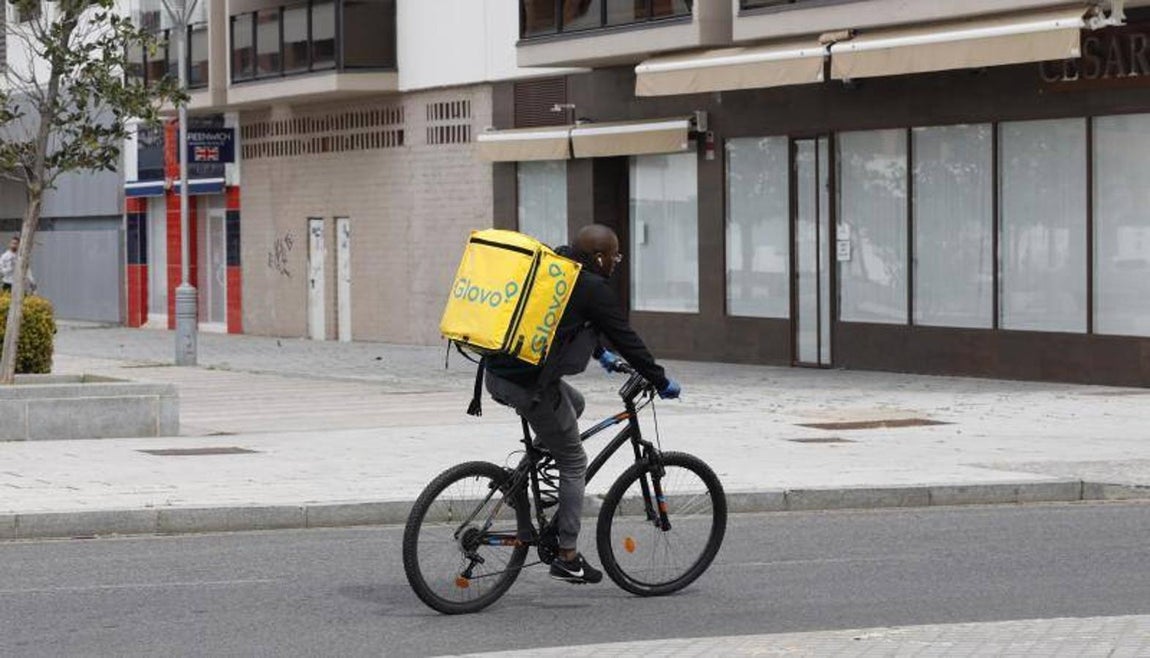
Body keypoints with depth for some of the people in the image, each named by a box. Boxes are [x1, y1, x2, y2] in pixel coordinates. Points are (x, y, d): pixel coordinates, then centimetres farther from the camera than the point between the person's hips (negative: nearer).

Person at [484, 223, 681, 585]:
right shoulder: (594, 290, -9)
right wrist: (661, 383, 7)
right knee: (574, 464, 6)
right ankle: (567, 557, 8)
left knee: (574, 403, 31)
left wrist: (600, 353, 45)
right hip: (529, 385, -8)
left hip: (497, 374, 8)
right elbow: (626, 339, -4)